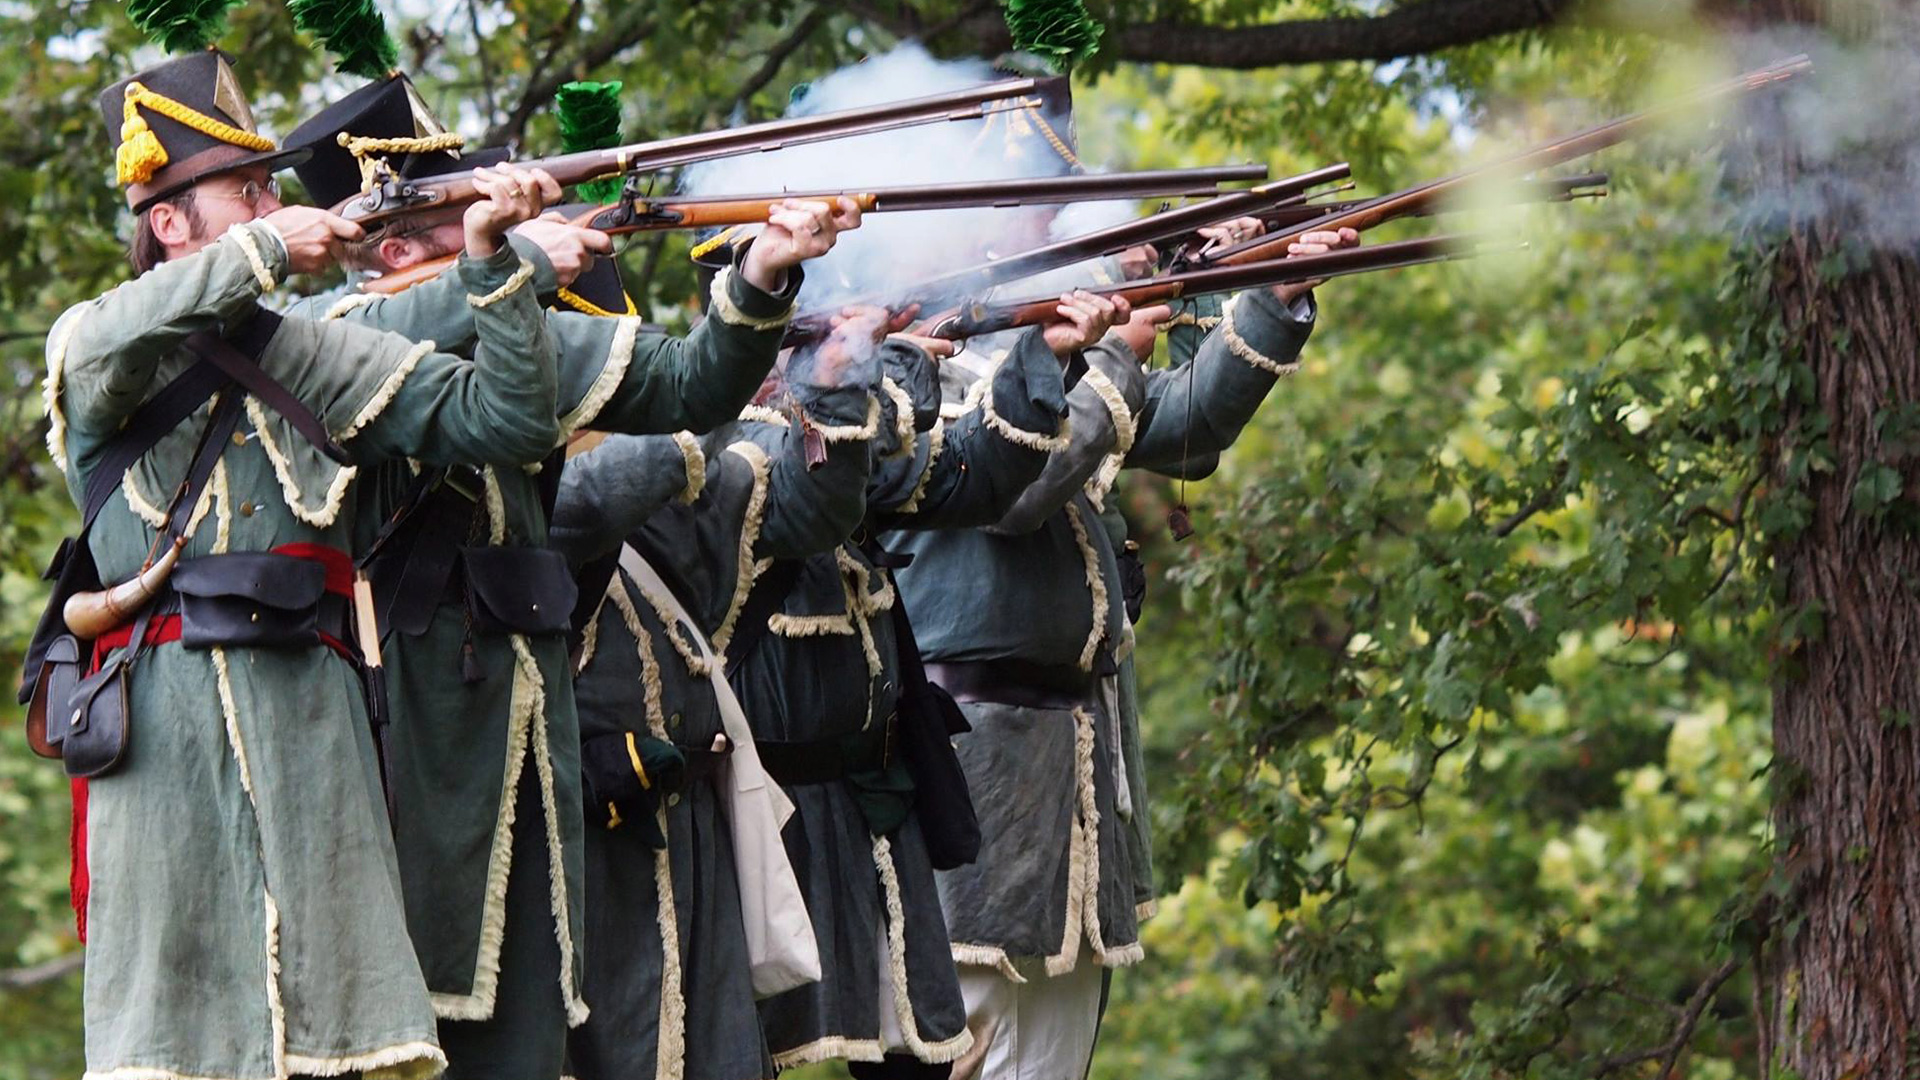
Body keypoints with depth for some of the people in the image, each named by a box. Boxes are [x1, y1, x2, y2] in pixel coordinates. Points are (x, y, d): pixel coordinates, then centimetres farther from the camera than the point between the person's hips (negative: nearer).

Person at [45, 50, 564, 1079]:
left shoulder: (312, 355, 16)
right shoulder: (86, 344, 10)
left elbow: (503, 422, 10)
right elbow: (115, 340, -16)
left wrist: (492, 262, -3)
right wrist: (271, 248, -15)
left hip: (309, 718, 2)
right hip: (162, 718, -2)